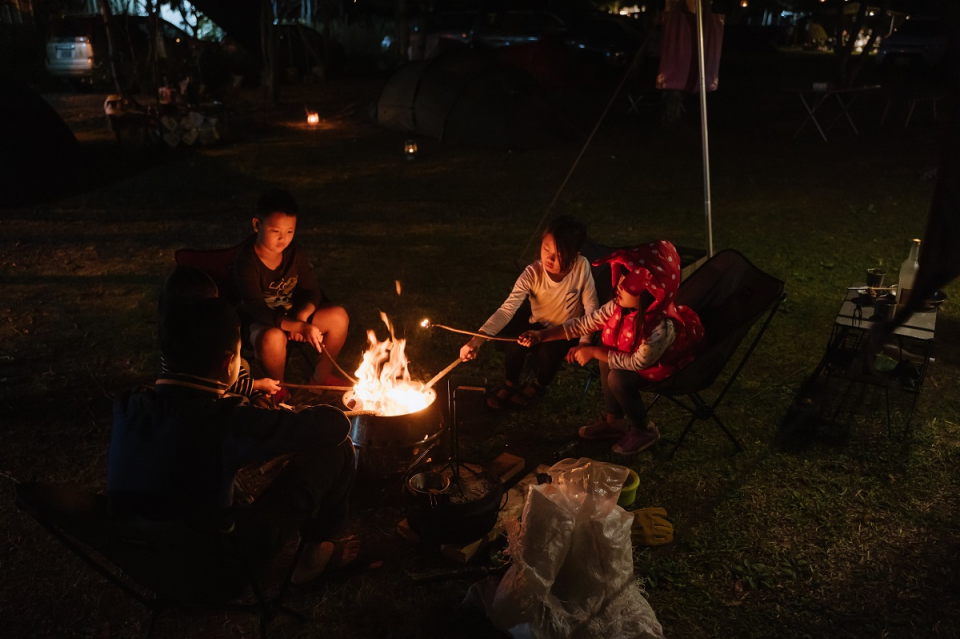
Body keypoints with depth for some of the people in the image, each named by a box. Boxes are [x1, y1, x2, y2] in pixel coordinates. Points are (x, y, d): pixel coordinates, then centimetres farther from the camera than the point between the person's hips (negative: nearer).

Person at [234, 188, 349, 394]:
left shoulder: (294, 252, -8)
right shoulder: (246, 262, -25)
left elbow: (312, 291, -4)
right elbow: (257, 310, -32)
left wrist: (301, 317, -26)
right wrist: (301, 326, -42)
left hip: (293, 315, 6)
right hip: (261, 323, -6)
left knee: (339, 316, -13)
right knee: (273, 337, -39)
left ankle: (321, 377, 7)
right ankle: (277, 388, -8)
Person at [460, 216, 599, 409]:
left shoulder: (582, 267, -26)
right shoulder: (532, 274, -26)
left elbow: (591, 306, -14)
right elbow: (507, 309, -34)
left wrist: (584, 342, -16)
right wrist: (478, 339, -47)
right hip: (539, 327, 1)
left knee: (548, 352, -29)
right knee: (516, 345, -26)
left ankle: (539, 385, 8)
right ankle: (510, 384, 7)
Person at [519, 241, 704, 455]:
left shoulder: (662, 327, -41)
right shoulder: (620, 306, -23)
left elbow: (638, 362, -30)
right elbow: (583, 324, -15)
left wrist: (594, 352, -25)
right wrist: (542, 335, -22)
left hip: (663, 365, -7)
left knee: (618, 378, -25)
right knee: (606, 358, -12)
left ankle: (645, 430, 0)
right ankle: (613, 420, 7)